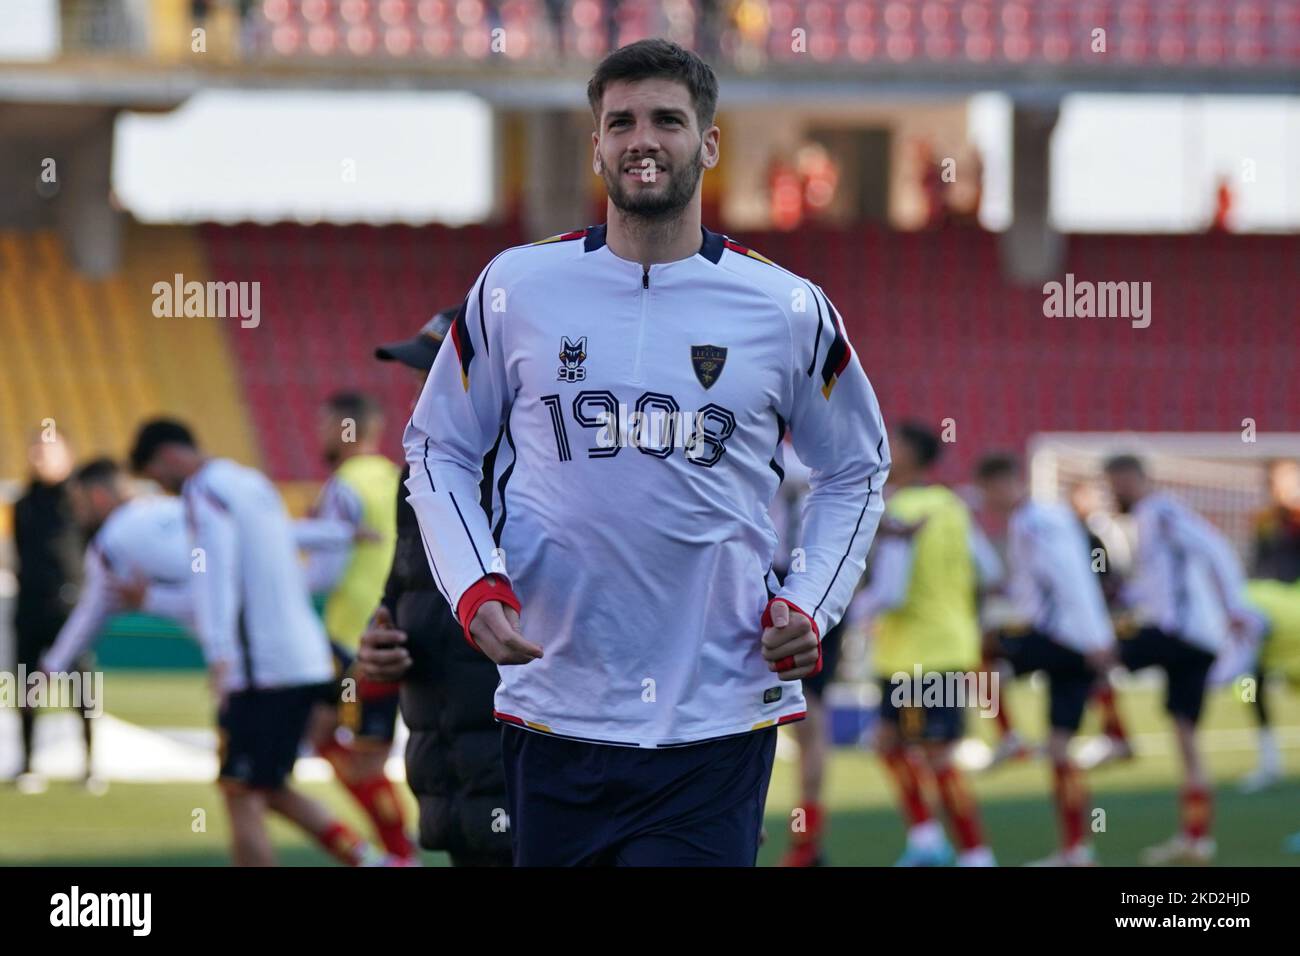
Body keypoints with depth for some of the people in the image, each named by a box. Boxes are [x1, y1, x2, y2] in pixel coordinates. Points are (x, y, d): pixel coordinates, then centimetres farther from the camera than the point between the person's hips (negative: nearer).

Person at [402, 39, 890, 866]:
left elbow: (857, 470, 17)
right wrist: (473, 586, -4)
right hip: (556, 708, 1)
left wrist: (813, 604, 2)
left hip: (718, 723, -1)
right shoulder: (517, 288, 3)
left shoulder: (788, 312, 3)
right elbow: (438, 450, 12)